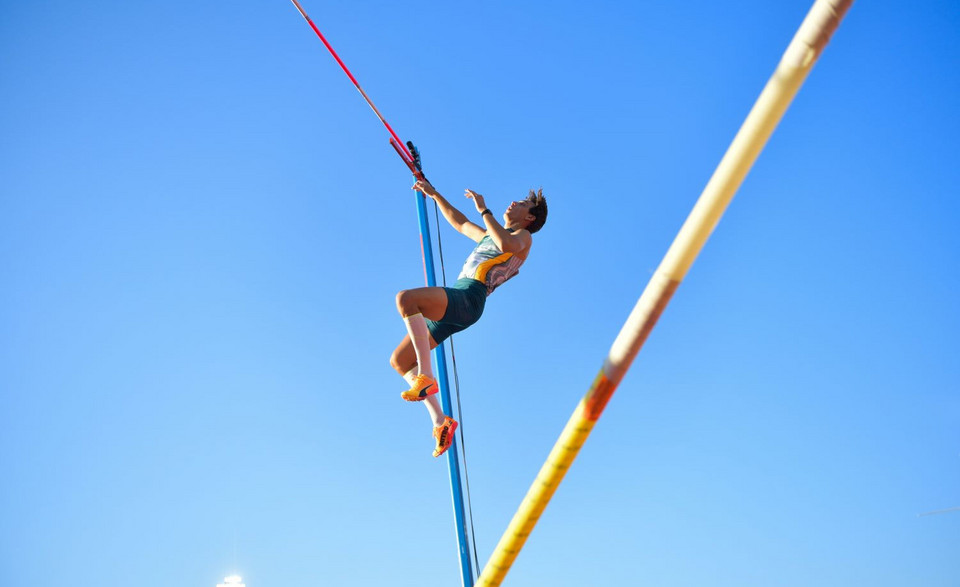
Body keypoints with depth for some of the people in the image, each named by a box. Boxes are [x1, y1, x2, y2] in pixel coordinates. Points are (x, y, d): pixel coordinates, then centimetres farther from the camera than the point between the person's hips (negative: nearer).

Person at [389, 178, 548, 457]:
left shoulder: (523, 237, 7)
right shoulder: (489, 235, 33)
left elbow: (507, 244, -18)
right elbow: (460, 223, 47)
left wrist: (484, 209, -12)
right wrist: (434, 194, 44)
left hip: (467, 299, -9)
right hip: (452, 307, 9)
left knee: (405, 298, -33)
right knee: (399, 360, 1)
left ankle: (426, 378, -33)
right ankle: (441, 422, -1)